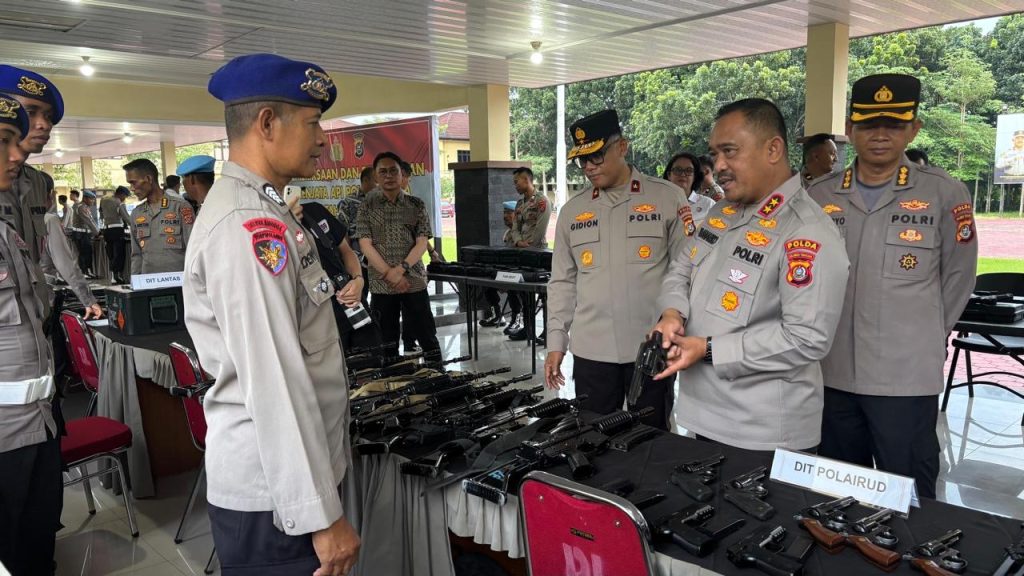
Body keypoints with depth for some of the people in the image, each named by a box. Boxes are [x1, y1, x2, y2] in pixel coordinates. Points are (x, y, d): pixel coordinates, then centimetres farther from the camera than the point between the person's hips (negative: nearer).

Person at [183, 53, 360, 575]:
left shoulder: (257, 211, 11)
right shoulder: (249, 226, -22)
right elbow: (274, 384, -26)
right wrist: (322, 514, -22)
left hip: (286, 476, 9)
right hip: (277, 496, -9)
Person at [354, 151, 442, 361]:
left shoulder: (416, 205, 5)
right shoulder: (367, 207, 4)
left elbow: (422, 243, -2)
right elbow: (365, 245, -4)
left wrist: (401, 268, -17)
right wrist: (389, 274, -14)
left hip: (414, 281, 0)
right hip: (381, 284, 0)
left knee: (427, 336, 3)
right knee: (387, 342, 9)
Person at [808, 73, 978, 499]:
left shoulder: (944, 194, -4)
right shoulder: (819, 196, 2)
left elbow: (957, 279, 4)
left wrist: (921, 340, 6)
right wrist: (828, 336, 8)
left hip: (906, 378, -3)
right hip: (832, 374, 3)